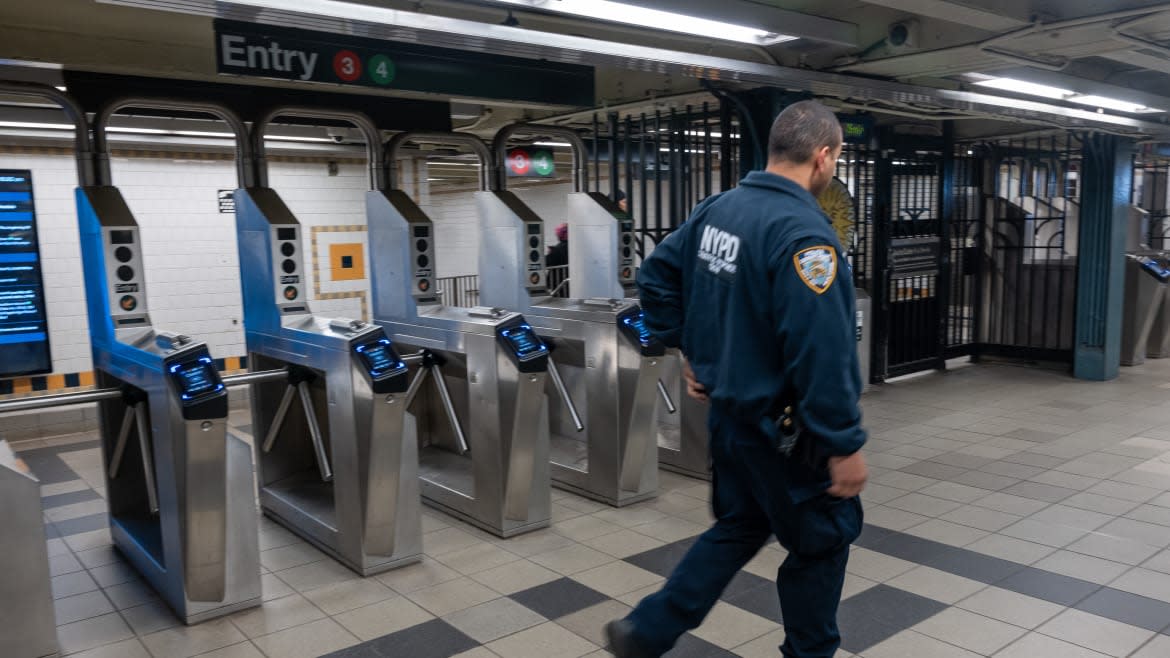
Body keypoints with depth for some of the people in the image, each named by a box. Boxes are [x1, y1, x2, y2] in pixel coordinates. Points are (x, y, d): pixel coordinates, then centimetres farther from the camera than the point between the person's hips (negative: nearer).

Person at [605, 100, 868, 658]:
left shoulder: (716, 208, 2)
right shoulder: (803, 231, -24)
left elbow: (656, 277, 12)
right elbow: (820, 353, -27)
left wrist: (691, 350, 17)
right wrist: (844, 444, -19)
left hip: (728, 412, 8)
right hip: (784, 429, -8)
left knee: (737, 528, 23)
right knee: (823, 540, 14)